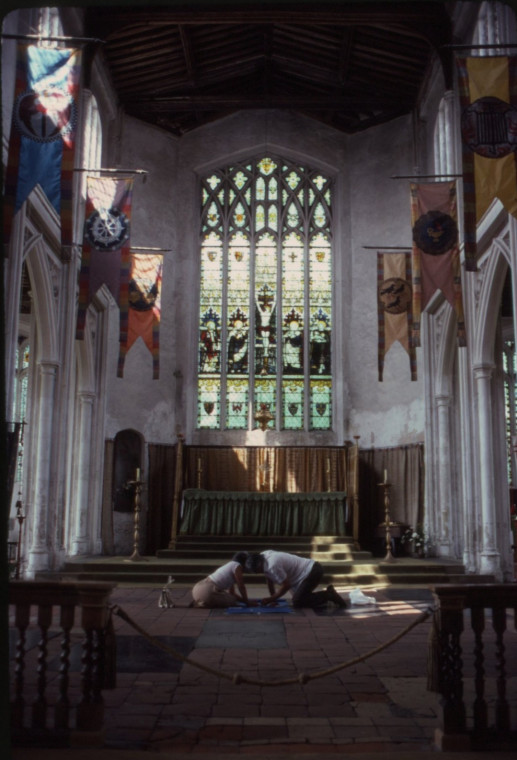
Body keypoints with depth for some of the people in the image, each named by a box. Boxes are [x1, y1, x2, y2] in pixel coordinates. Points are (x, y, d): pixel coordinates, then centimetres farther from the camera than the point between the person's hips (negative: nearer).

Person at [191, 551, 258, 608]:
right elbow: (241, 586, -4)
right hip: (207, 591, -10)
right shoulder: (237, 566, -3)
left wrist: (244, 599, 25)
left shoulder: (229, 565, 25)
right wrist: (247, 602, 6)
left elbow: (232, 592, 27)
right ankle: (204, 604, -8)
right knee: (232, 601, 0)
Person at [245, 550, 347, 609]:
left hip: (312, 572, -10)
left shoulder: (273, 565, -28)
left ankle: (329, 596, -4)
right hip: (310, 569, 10)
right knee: (298, 598, 16)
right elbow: (269, 580, 12)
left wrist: (271, 599, -10)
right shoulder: (263, 556, 0)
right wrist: (272, 597, 10)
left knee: (297, 602, -12)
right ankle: (329, 594, 19)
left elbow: (286, 585, -19)